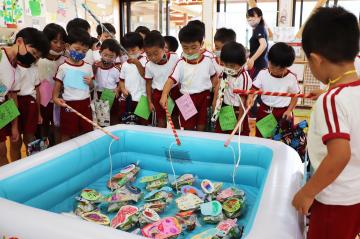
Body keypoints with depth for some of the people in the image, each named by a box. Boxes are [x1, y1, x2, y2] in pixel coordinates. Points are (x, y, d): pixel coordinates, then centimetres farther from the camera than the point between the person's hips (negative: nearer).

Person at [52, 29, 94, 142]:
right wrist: (55, 98, -21)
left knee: (86, 133, 12)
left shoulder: (88, 67, 5)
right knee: (67, 135, 6)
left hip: (85, 104, 4)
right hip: (69, 104, -3)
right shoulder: (63, 67, -6)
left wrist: (90, 82, -8)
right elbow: (57, 86, -3)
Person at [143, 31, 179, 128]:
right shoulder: (149, 66, -13)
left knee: (175, 119, 16)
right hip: (158, 94, 0)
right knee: (161, 121, 7)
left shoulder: (175, 58, -16)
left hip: (174, 91, 0)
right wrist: (150, 102, 1)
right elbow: (148, 84, -2)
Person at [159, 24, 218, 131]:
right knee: (188, 128, 8)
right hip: (187, 98, -1)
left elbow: (214, 76, 11)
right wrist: (164, 95, -35)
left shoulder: (207, 61, -4)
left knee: (201, 126, 13)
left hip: (204, 97, 1)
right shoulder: (181, 64, -10)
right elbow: (171, 80, -20)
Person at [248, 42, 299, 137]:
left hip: (283, 113, -2)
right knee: (260, 137, 14)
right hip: (264, 111, 2)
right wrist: (250, 98, -25)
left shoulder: (291, 78, -9)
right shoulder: (263, 74, -6)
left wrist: (289, 110, -9)